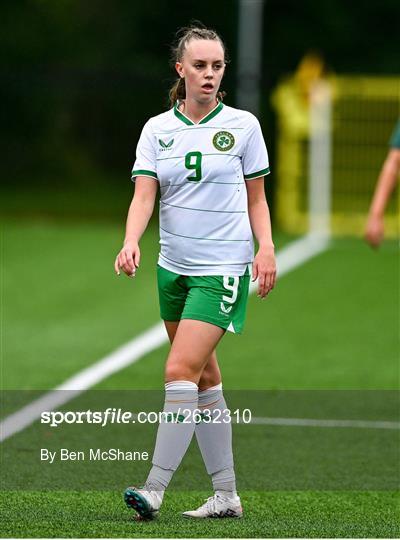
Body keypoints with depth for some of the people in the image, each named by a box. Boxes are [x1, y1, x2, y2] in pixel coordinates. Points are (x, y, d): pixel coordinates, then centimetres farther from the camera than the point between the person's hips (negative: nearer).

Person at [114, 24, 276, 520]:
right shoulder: (157, 129, 4)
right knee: (204, 380, 10)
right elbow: (144, 195, -6)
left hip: (223, 269, -5)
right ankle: (226, 495, 17)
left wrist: (266, 248, -9)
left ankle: (155, 488, -17)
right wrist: (131, 242, -24)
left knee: (181, 372, -15)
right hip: (174, 268, 5)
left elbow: (256, 199, 6)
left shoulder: (242, 125, -1)